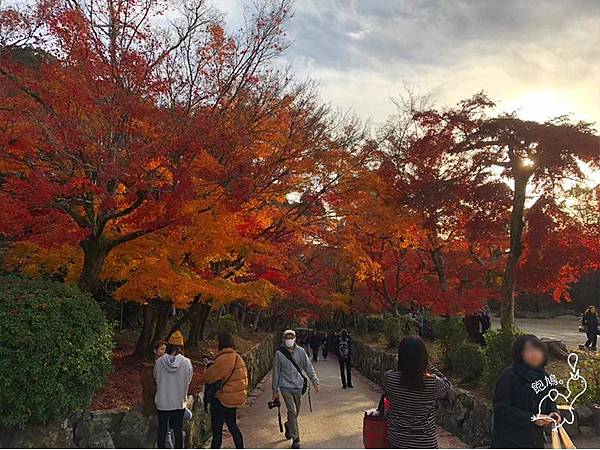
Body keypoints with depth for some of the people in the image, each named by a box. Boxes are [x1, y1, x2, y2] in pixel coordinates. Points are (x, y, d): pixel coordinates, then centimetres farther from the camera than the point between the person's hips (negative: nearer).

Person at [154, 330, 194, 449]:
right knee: (178, 430, 15)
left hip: (162, 402, 0)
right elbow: (188, 380, -4)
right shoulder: (186, 363, -15)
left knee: (162, 430, 15)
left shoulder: (159, 362, -14)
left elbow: (156, 378, 0)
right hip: (179, 402, 0)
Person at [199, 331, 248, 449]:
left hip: (225, 399, -9)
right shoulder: (236, 356, 8)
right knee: (232, 426, 20)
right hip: (235, 398, 9)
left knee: (217, 429, 2)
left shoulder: (224, 358, -21)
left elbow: (210, 375, -13)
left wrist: (201, 378, 5)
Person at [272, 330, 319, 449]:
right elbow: (276, 372, -1)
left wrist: (315, 381, 0)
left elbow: (308, 367, 3)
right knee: (292, 411, -8)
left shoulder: (300, 351, -3)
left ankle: (288, 426, 45)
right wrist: (275, 390, 2)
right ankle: (295, 439, 5)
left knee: (296, 411, 16)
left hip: (298, 386, 3)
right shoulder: (279, 353, -8)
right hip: (286, 387, -3)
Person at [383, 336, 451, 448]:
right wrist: (427, 364, -3)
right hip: (424, 442, -2)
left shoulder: (389, 378, -20)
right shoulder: (433, 383, -25)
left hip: (396, 438, 2)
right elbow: (446, 384, 1)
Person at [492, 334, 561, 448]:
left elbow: (548, 399, 19)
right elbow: (502, 408, -20)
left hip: (535, 438, 7)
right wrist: (530, 418, -24)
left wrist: (552, 411, -3)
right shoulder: (509, 376, -19)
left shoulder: (542, 375, 3)